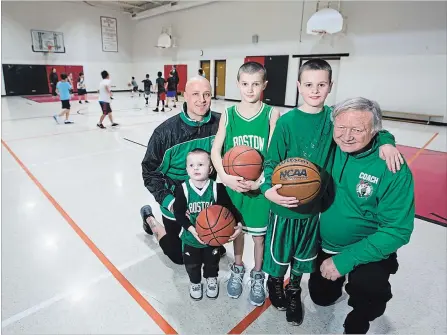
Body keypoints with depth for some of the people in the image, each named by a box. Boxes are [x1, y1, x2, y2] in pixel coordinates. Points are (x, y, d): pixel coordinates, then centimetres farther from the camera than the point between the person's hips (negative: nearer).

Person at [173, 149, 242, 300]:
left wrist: (237, 224, -25)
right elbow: (178, 213, -18)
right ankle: (195, 282, 50)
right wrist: (191, 229, -28)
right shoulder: (183, 189, -20)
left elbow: (228, 208, -13)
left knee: (212, 261, 23)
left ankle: (212, 279, 54)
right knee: (192, 264, 20)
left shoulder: (217, 188, -19)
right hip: (191, 236, 0)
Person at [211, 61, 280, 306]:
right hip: (234, 185, 2)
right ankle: (237, 269, 44)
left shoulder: (271, 114, -7)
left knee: (259, 235, 13)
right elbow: (215, 150, -6)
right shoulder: (228, 114, -3)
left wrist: (258, 181, -23)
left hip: (260, 186, -1)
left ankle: (257, 276, 38)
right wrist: (226, 177, -20)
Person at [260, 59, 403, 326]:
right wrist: (268, 189, -27)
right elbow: (271, 162, -11)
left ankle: (294, 289, 49)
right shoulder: (286, 122, -15)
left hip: (317, 204, 3)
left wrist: (386, 141, -11)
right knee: (279, 250, 18)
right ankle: (275, 282, 50)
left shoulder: (335, 116, -6)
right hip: (285, 204, -3)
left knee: (304, 253, 22)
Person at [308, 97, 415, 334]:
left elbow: (397, 230, -23)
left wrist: (346, 259, -28)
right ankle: (340, 281, 51)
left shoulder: (393, 168, -25)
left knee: (366, 288, -33)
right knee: (321, 297, 19)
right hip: (326, 244, 4)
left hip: (369, 250, -4)